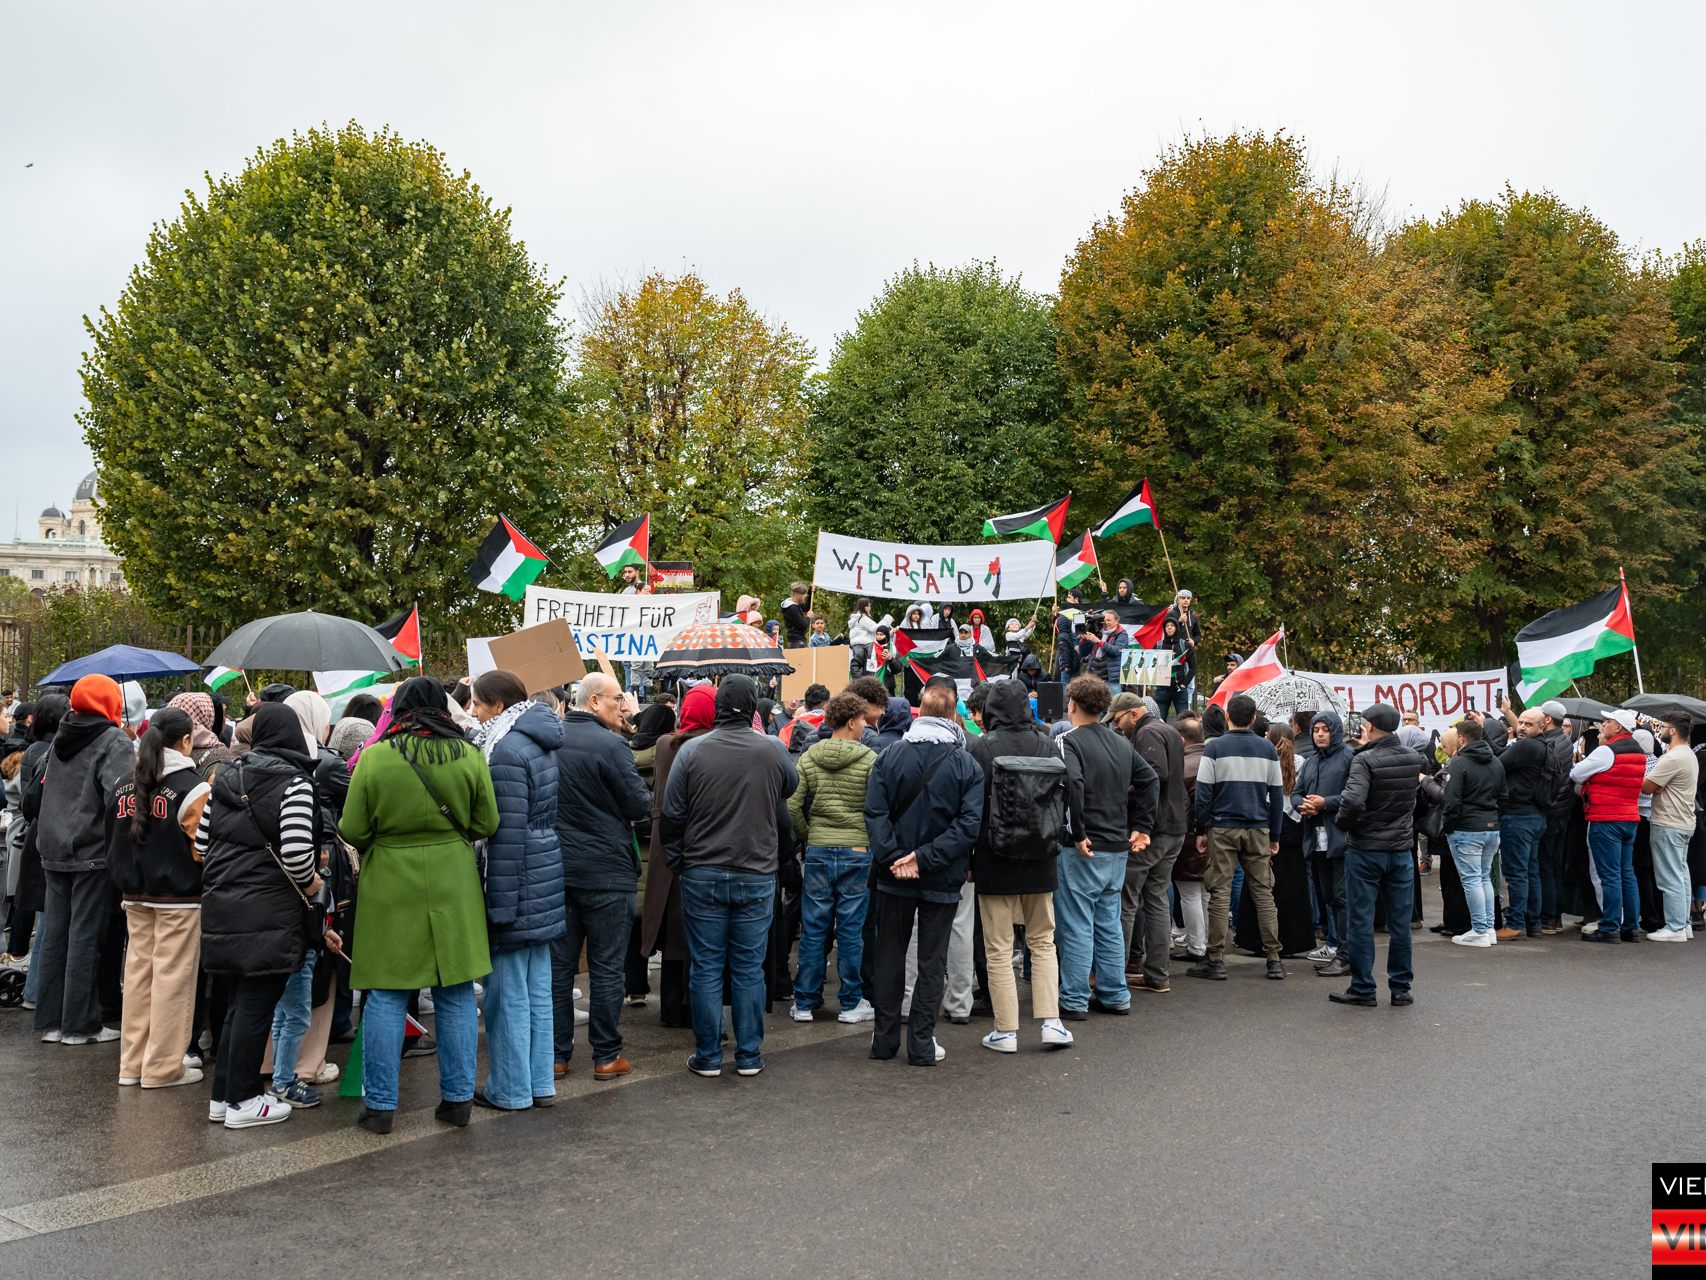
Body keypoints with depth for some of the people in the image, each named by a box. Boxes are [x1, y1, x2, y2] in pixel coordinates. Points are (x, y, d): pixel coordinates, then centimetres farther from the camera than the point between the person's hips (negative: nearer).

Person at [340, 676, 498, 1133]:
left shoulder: (375, 758, -9)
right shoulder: (469, 756, -4)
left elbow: (352, 830, -5)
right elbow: (486, 825, 2)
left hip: (391, 890, -2)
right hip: (454, 889, 2)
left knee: (386, 997, 7)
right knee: (456, 996, 11)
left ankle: (380, 1104, 11)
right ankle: (458, 1098, 17)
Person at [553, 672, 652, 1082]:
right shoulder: (611, 745, -16)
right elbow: (641, 806, -12)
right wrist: (623, 809, 8)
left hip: (556, 868, 5)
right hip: (606, 871, -5)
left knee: (558, 964, 12)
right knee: (607, 967, 4)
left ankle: (556, 1053, 18)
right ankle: (606, 1056, 10)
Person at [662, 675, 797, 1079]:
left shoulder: (692, 751, -8)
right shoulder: (772, 750, -5)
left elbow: (672, 814, -4)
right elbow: (791, 786, 16)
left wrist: (675, 859, 10)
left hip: (703, 875, -1)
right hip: (757, 876, 1)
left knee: (706, 969, 7)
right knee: (749, 969, 8)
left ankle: (708, 1056, 13)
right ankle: (749, 1056, 14)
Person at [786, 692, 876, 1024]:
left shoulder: (808, 758, 1)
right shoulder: (869, 760, -8)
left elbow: (792, 806, -4)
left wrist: (808, 837, 9)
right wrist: (871, 842, 3)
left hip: (818, 851, 3)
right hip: (857, 852, -2)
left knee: (813, 929, 8)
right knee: (851, 929, 5)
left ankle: (804, 1002, 14)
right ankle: (851, 1003, 13)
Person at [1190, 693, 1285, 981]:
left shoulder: (1214, 747, -4)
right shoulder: (1267, 749, 5)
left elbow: (1203, 792, -6)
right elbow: (1277, 794, 7)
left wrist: (1201, 830, 1)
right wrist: (1274, 835, 13)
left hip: (1222, 828, -2)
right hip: (1258, 829, 3)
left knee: (1220, 893, 1)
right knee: (1263, 892, 8)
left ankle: (1216, 960, 1)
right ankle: (1274, 959, 8)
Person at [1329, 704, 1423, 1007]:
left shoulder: (1365, 760, -16)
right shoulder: (1413, 758, 1)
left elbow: (1353, 800, -29)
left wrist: (1343, 823, -8)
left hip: (1364, 850, -5)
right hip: (1401, 850, 5)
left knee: (1360, 921, 4)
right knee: (1400, 922, 11)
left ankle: (1363, 989, 9)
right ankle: (1401, 988, 17)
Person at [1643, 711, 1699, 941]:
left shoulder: (1673, 759, -19)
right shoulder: (1689, 756, 14)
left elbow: (1647, 787, -18)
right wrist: (1657, 787, -6)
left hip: (1669, 826, -10)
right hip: (1684, 823, 10)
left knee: (1670, 879, -6)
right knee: (1680, 875, 14)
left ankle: (1675, 928, -3)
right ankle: (1684, 924, 19)